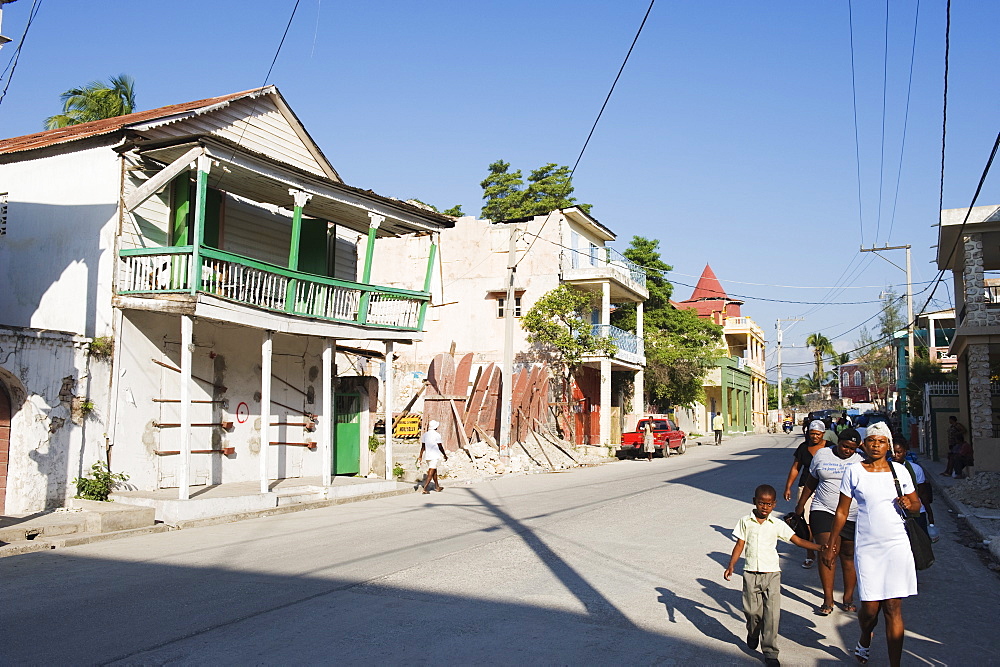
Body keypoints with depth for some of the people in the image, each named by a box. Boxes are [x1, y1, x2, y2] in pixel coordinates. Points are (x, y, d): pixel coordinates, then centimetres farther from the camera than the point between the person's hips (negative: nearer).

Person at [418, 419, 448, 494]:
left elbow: (423, 447, 10)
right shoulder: (437, 435, -10)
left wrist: (420, 456, 14)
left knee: (434, 471, 21)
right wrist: (445, 455, 3)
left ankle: (437, 486, 32)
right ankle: (425, 488, -16)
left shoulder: (425, 434, 8)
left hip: (427, 456, 7)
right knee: (431, 472, -7)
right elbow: (440, 447, -8)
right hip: (435, 455, -7)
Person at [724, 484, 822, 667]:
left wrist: (820, 547, -8)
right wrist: (731, 565, -6)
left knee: (772, 613, -6)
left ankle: (770, 652, 3)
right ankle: (752, 635, 36)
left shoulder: (777, 525, 1)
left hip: (771, 573, 0)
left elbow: (797, 540, 2)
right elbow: (739, 545, 3)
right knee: (752, 610, 4)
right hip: (751, 573, 0)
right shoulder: (746, 522, 1)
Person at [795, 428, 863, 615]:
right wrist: (801, 505, 18)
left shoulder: (861, 460, 2)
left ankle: (848, 598, 21)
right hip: (824, 511, 0)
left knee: (849, 556, 7)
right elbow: (811, 482, 16)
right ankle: (828, 600, -5)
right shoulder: (822, 455, 6)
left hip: (853, 516, 0)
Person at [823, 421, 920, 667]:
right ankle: (865, 639, 34)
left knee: (893, 608, 0)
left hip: (897, 545, 1)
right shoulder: (854, 472, 1)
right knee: (870, 607, 0)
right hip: (867, 547, -1)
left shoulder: (899, 471, 5)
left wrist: (909, 504, -9)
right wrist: (831, 545, 6)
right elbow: (842, 511, 5)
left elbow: (916, 505, 15)